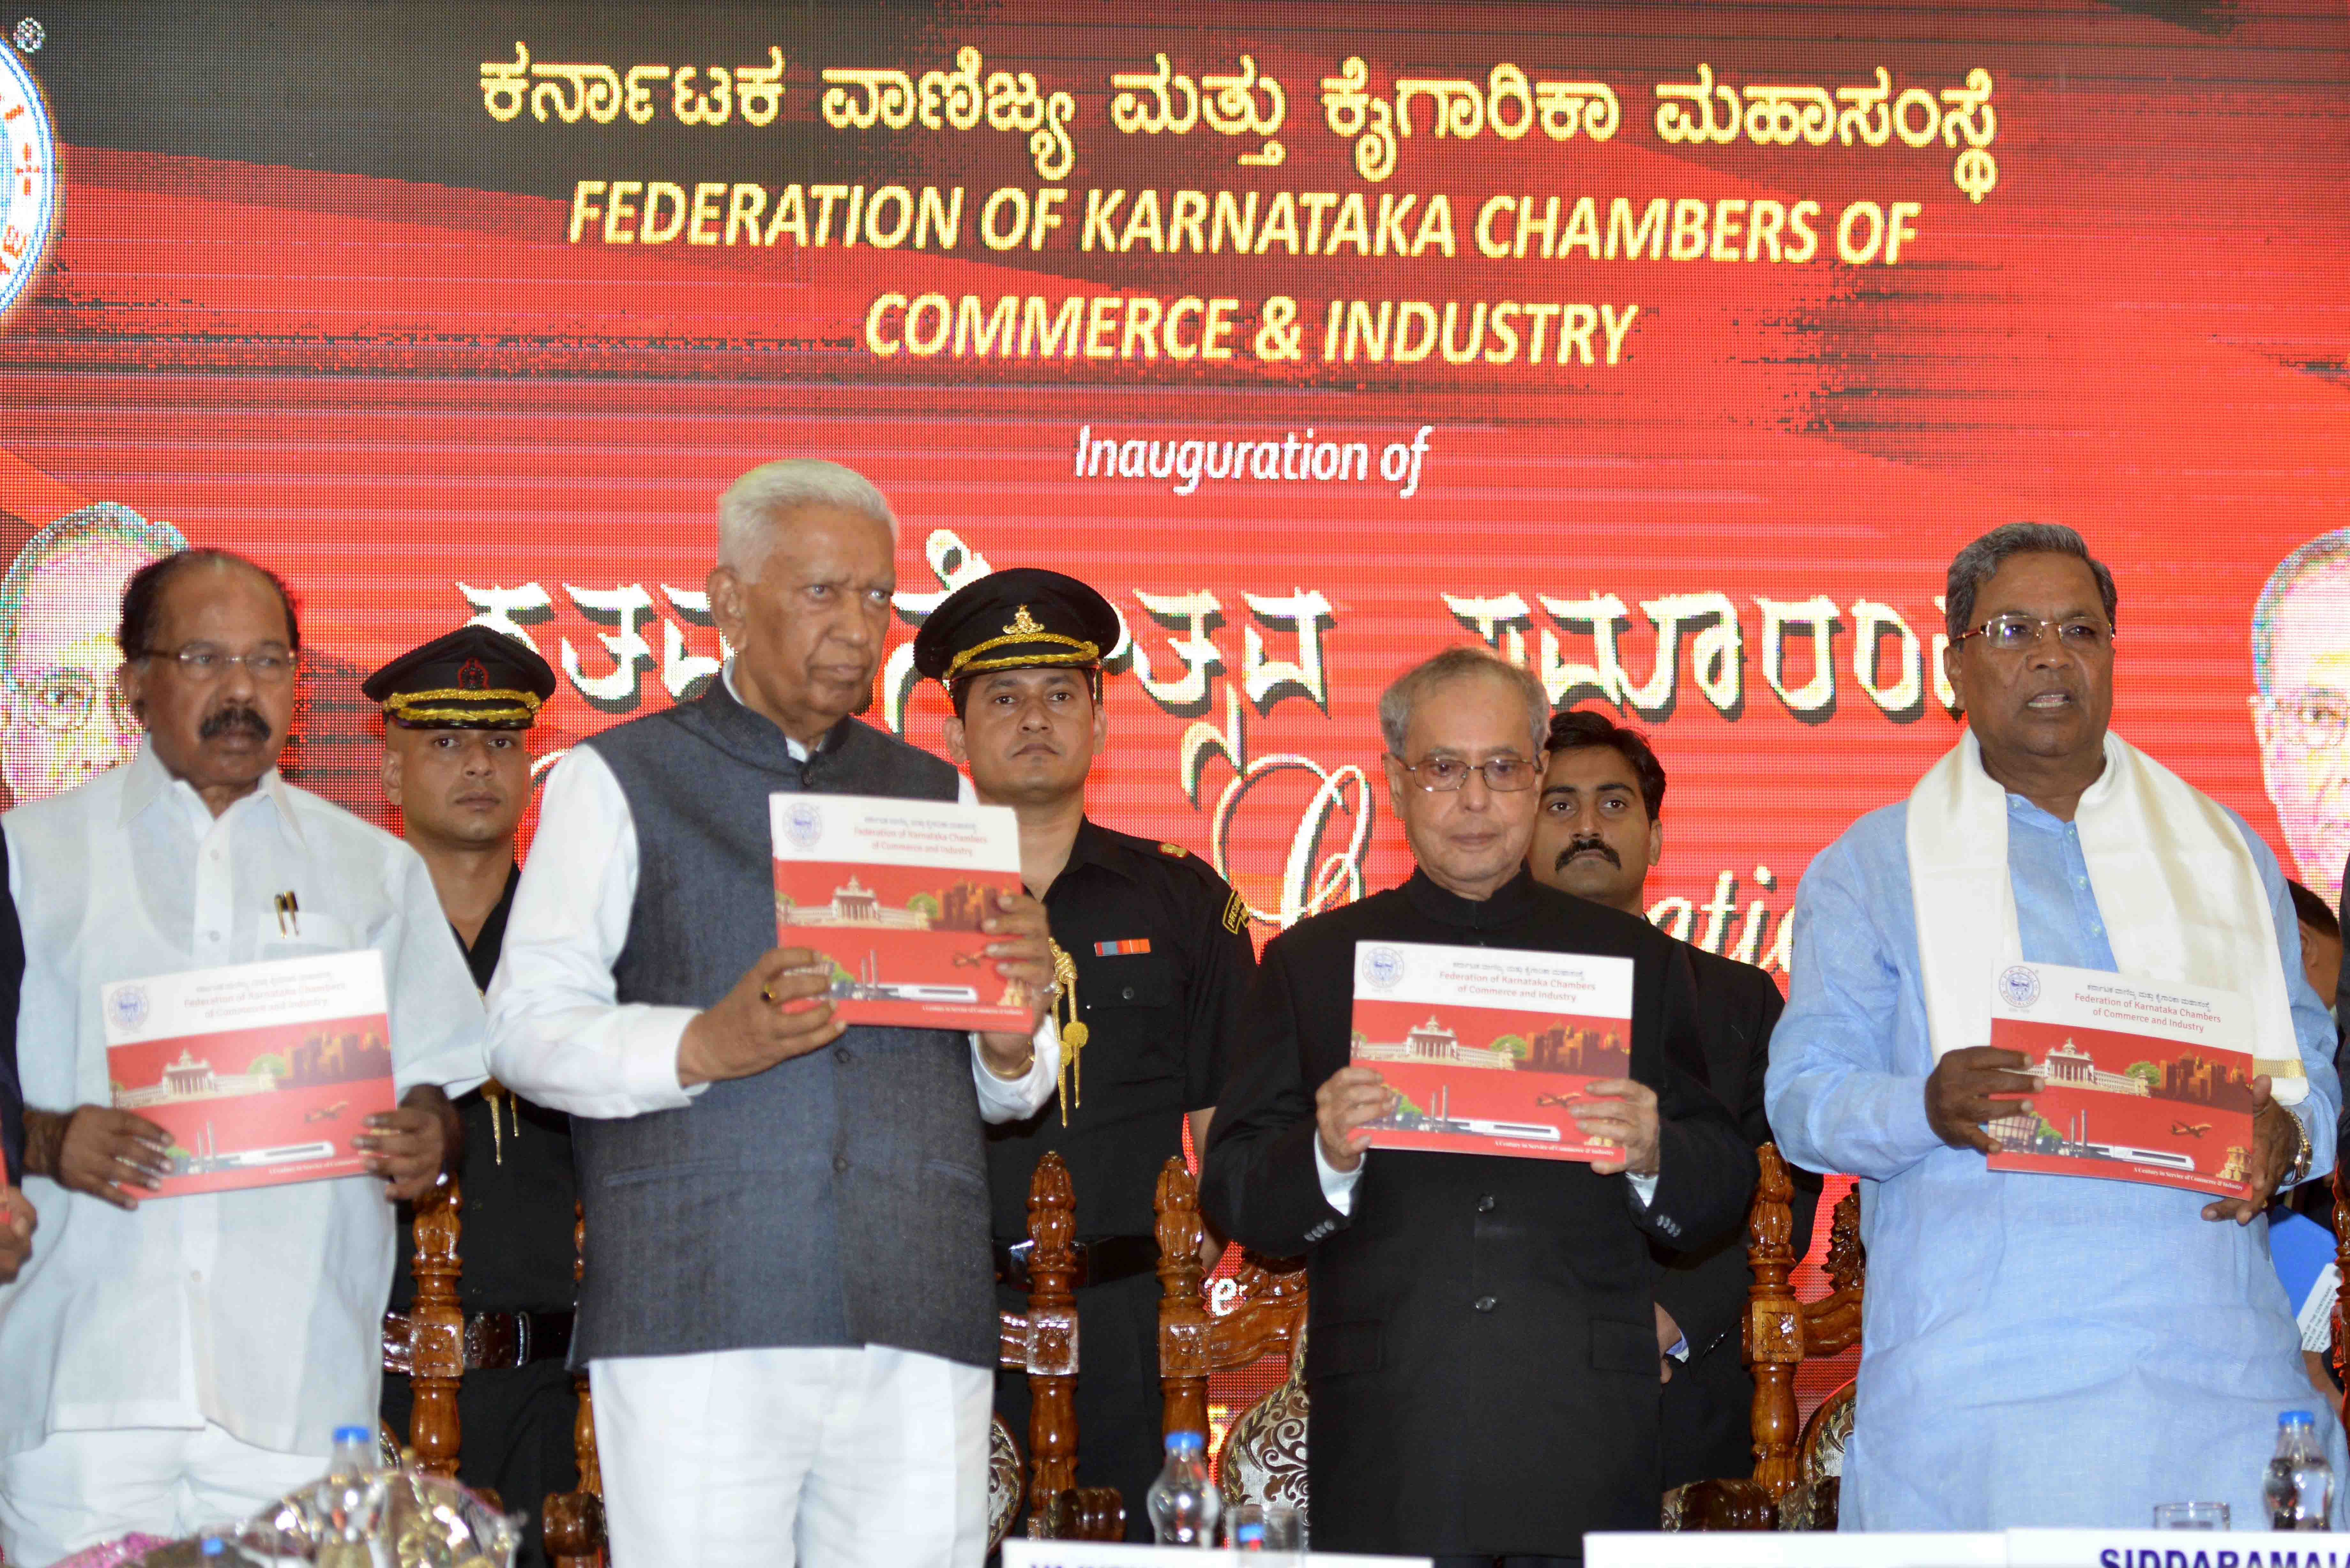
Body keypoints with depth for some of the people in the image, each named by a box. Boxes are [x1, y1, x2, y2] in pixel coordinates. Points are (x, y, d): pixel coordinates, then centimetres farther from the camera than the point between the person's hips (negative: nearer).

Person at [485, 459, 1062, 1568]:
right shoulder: (617, 781, 9)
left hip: (918, 1317, 3)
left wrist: (1014, 1043, -3)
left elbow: (1010, 1094, 21)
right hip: (696, 1319, -3)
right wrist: (701, 1047, -17)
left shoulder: (939, 798, 21)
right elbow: (528, 1027, -1)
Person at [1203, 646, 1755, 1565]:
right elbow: (1234, 1199, 6)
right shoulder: (1311, 962, 12)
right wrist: (1326, 1156, -14)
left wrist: (1653, 1155, -11)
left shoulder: (1636, 960, 13)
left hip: (1586, 1430, 1)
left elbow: (1725, 1193, 11)